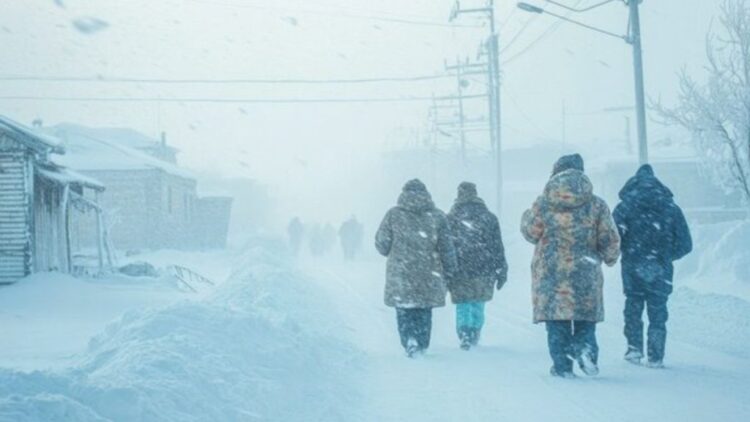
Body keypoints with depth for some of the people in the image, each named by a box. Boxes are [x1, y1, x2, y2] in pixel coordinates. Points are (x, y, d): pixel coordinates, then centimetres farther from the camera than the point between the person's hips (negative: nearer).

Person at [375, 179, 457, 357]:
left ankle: (410, 341, -11)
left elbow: (382, 244, 0)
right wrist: (448, 273, 10)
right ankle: (422, 346, 17)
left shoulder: (393, 215, -2)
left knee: (404, 311, 8)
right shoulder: (437, 216, 1)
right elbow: (447, 249, 1)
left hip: (400, 277, -1)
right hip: (429, 277, 1)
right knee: (424, 312, 15)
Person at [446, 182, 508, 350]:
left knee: (462, 305, 6)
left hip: (459, 271, -1)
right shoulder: (489, 217, 4)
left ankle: (464, 336, -5)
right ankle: (474, 335, 18)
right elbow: (498, 248, 5)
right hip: (484, 271, 2)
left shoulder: (450, 219, 0)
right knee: (478, 304, 14)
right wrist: (501, 272, 10)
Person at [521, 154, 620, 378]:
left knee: (556, 322, 7)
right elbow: (610, 240, 2)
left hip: (550, 274, -1)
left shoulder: (543, 203, -5)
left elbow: (531, 233, 7)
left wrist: (527, 216, 27)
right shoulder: (597, 204, -2)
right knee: (585, 319, 14)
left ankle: (562, 365, 4)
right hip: (585, 273, 1)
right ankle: (586, 349, -10)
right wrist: (611, 257, 21)